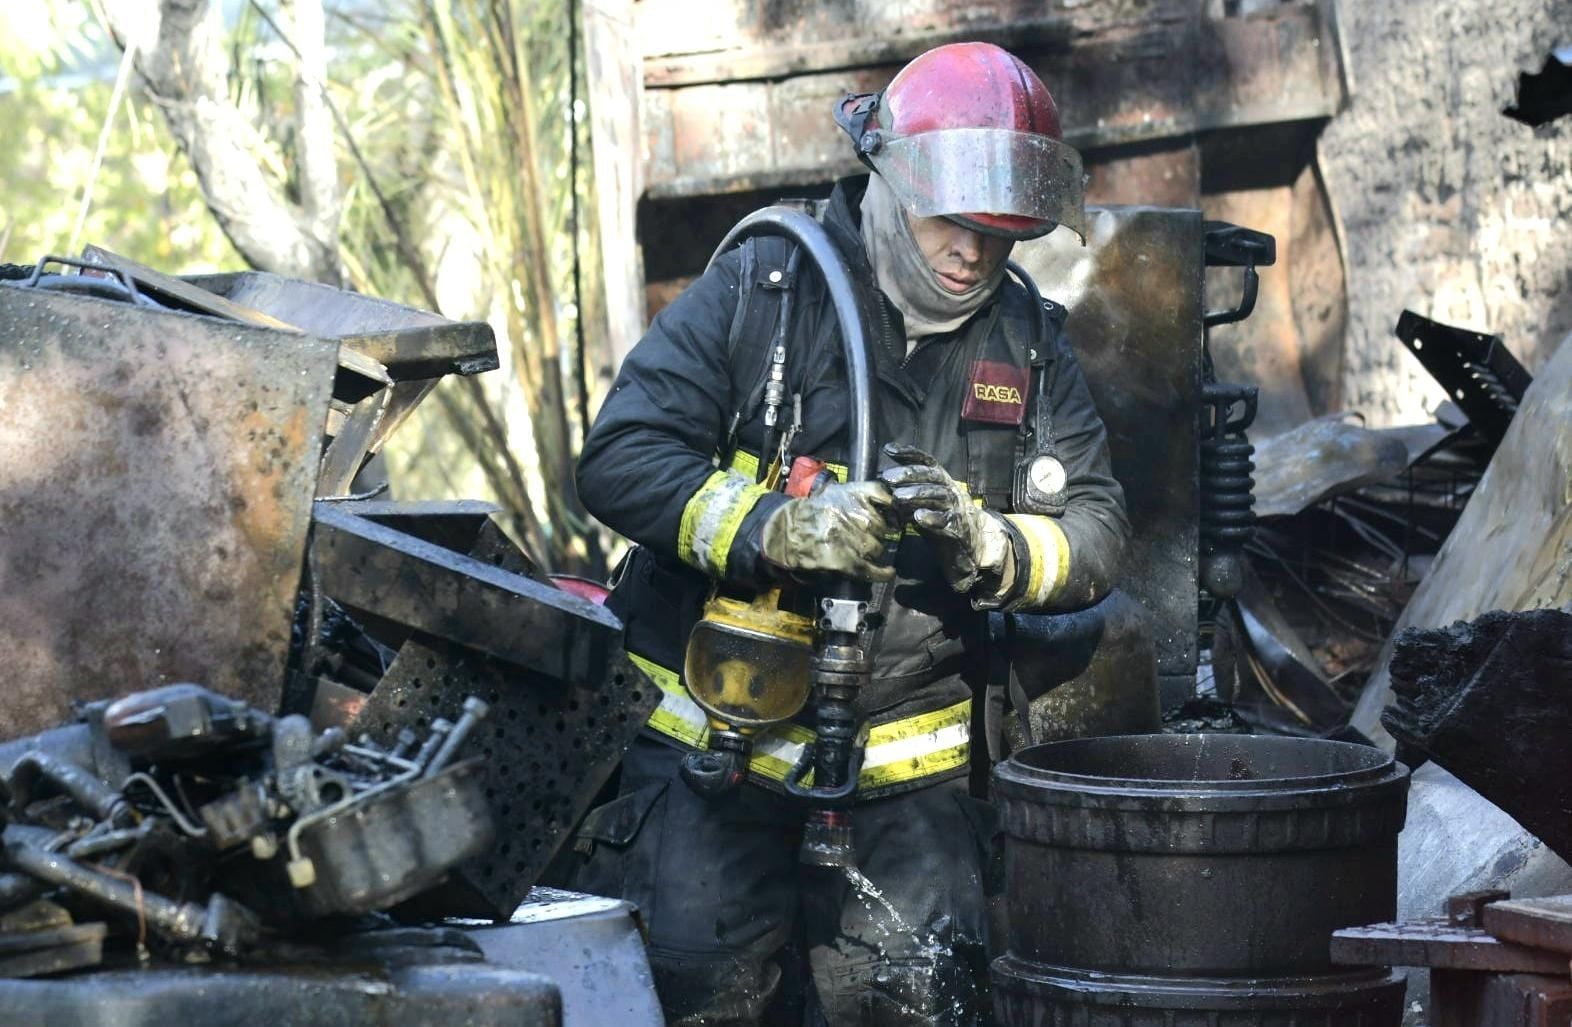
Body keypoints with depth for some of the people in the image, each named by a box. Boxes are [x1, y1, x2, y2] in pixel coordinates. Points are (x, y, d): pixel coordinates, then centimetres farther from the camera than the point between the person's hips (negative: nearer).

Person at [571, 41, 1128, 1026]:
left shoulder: (1029, 342, 5)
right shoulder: (758, 290, -7)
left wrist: (984, 542, -23)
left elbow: (1096, 532, -1)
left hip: (908, 750, 3)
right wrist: (771, 527, -30)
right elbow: (620, 459, -14)